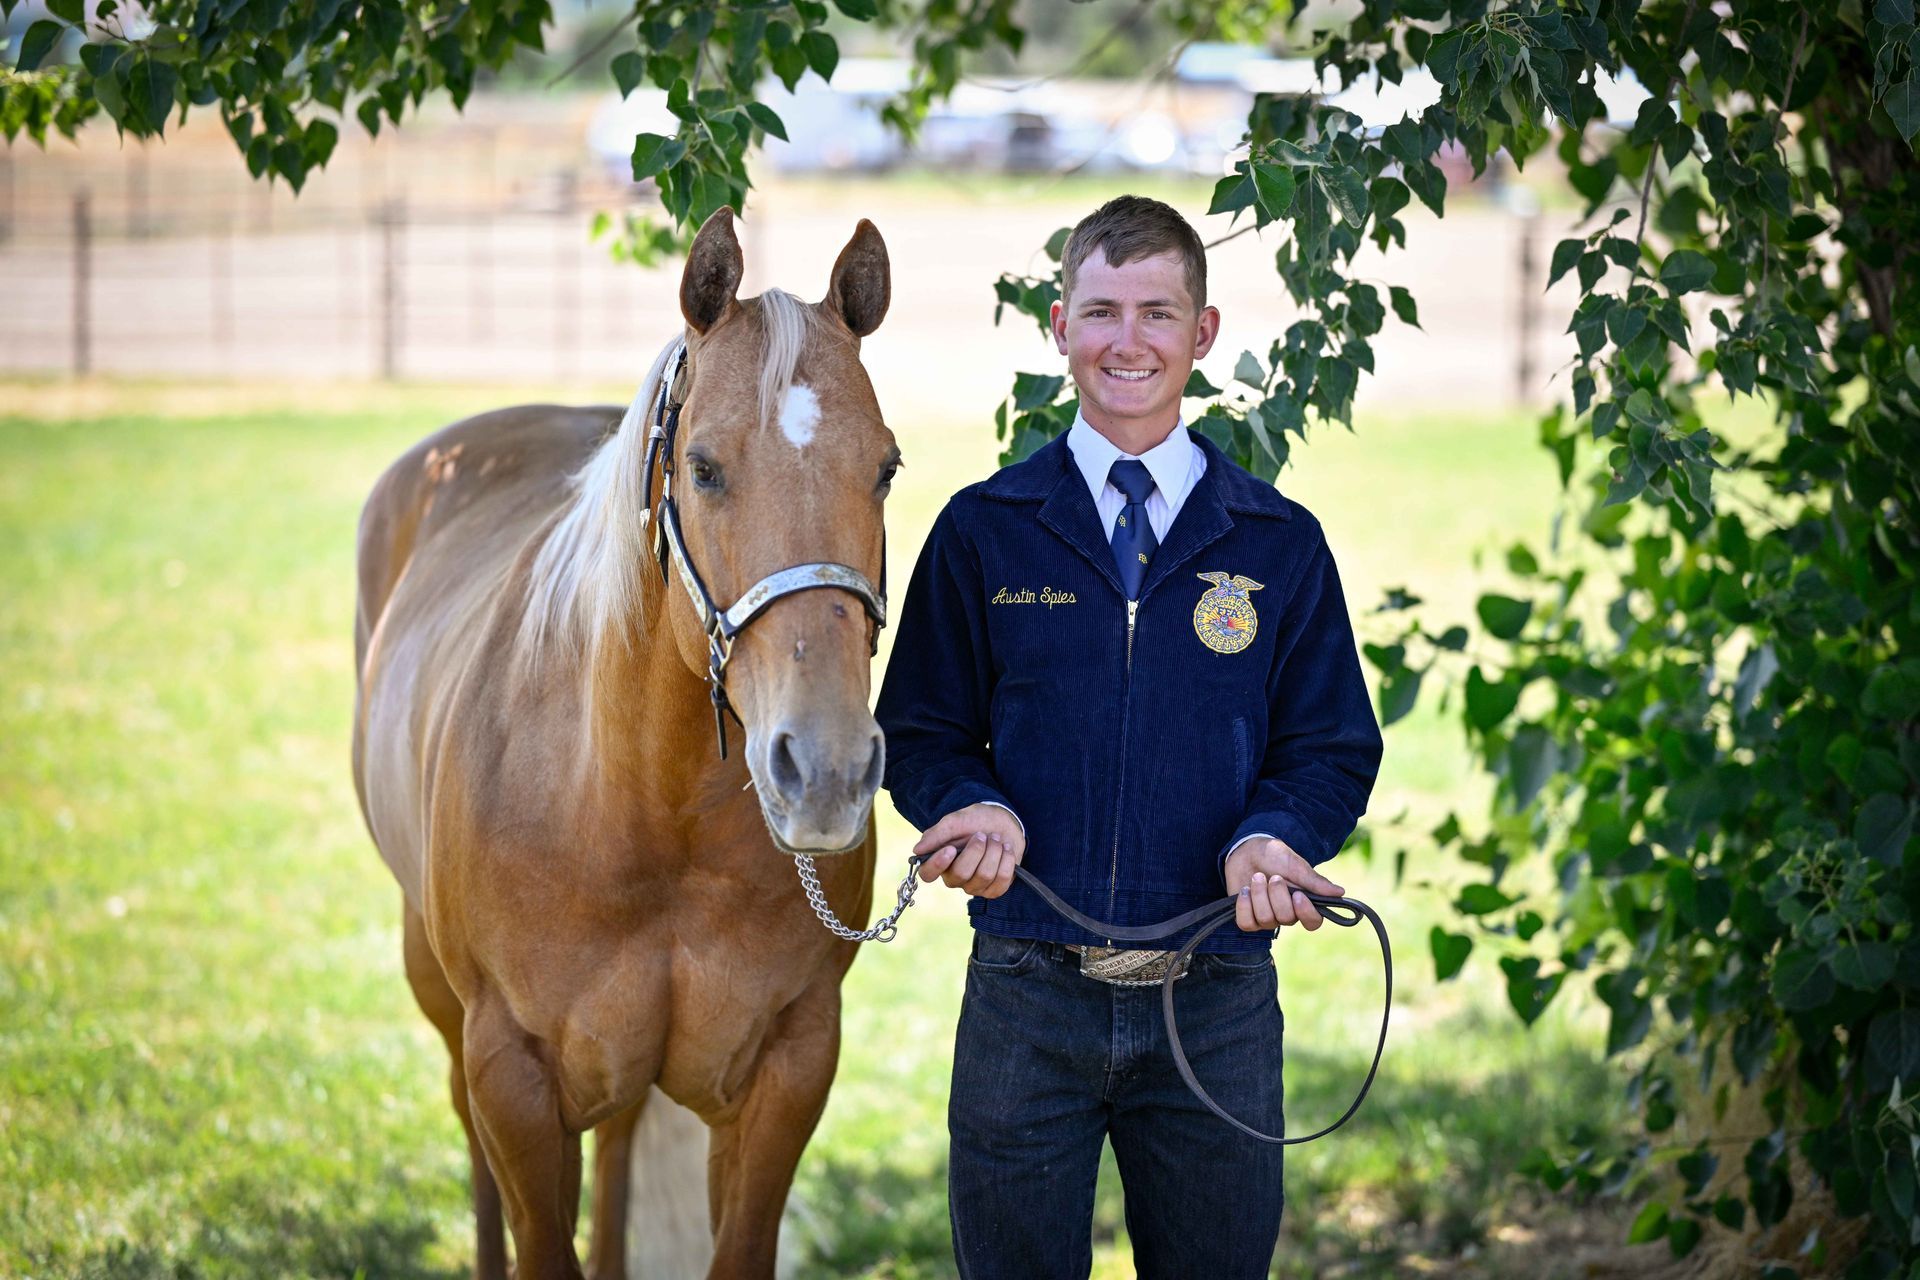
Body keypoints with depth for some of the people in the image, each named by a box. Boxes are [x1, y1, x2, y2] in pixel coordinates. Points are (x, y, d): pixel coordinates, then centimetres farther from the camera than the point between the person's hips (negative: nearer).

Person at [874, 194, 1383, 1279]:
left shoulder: (1282, 543, 6)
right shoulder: (983, 531, 6)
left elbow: (1335, 747, 7)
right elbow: (921, 733, 8)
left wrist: (1273, 838, -14)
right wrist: (975, 808, -13)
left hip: (1216, 1006, 1)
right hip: (1026, 997, 0)